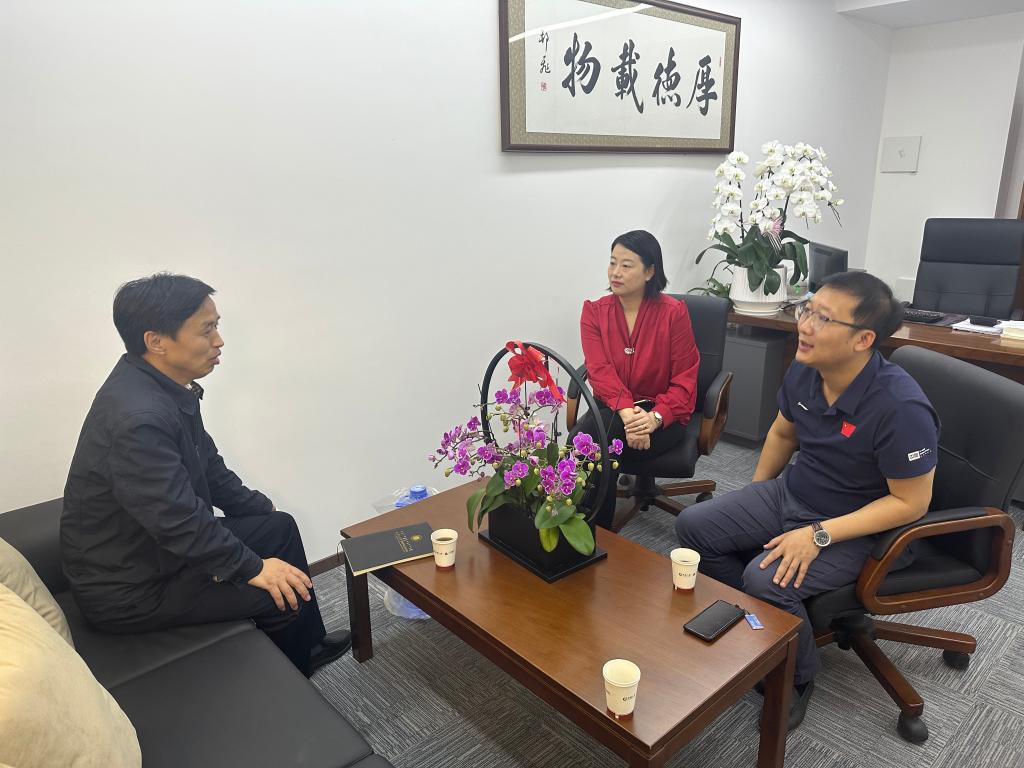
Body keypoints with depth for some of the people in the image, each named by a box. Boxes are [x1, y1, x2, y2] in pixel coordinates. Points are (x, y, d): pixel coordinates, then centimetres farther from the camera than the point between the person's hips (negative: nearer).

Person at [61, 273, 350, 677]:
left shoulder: (163, 384, -2)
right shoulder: (138, 419, -33)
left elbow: (207, 465, 10)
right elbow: (179, 520, -31)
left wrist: (261, 508, 12)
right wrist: (252, 567, -19)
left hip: (156, 543, 10)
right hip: (128, 588, -10)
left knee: (281, 526, 13)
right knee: (284, 593, -12)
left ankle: (310, 645, 29)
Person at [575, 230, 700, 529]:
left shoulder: (673, 312, -6)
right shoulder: (594, 311, 2)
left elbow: (684, 382, -6)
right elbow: (600, 371, -10)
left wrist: (655, 417, -24)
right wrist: (626, 411, -28)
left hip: (663, 416, -2)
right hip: (612, 409, 3)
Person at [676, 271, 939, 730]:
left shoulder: (901, 407, -30)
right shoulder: (803, 372, -10)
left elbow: (911, 502, -22)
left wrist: (819, 535, -27)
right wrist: (751, 503, 13)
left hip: (859, 527, -7)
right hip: (790, 494, 7)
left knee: (766, 580, -29)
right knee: (693, 525, -1)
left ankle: (796, 681, 3)